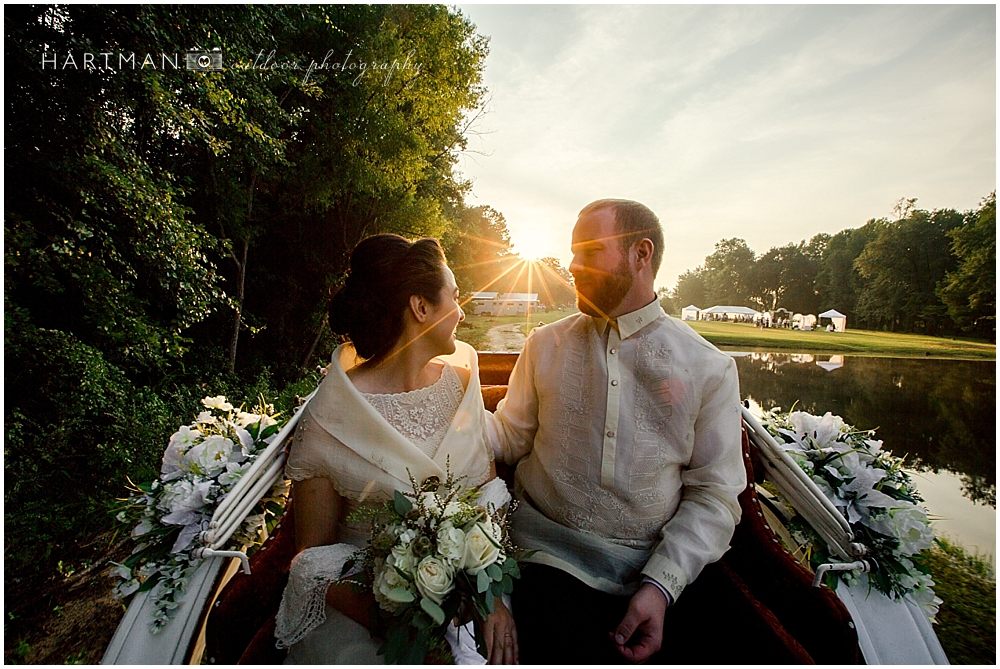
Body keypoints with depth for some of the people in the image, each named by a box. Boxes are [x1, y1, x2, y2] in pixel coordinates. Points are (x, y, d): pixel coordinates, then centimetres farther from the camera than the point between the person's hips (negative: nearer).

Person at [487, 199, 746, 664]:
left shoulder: (710, 368, 0)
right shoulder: (545, 346, 7)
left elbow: (714, 495, -1)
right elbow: (510, 436, 9)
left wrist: (661, 584, -13)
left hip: (659, 567, 1)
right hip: (549, 555, 0)